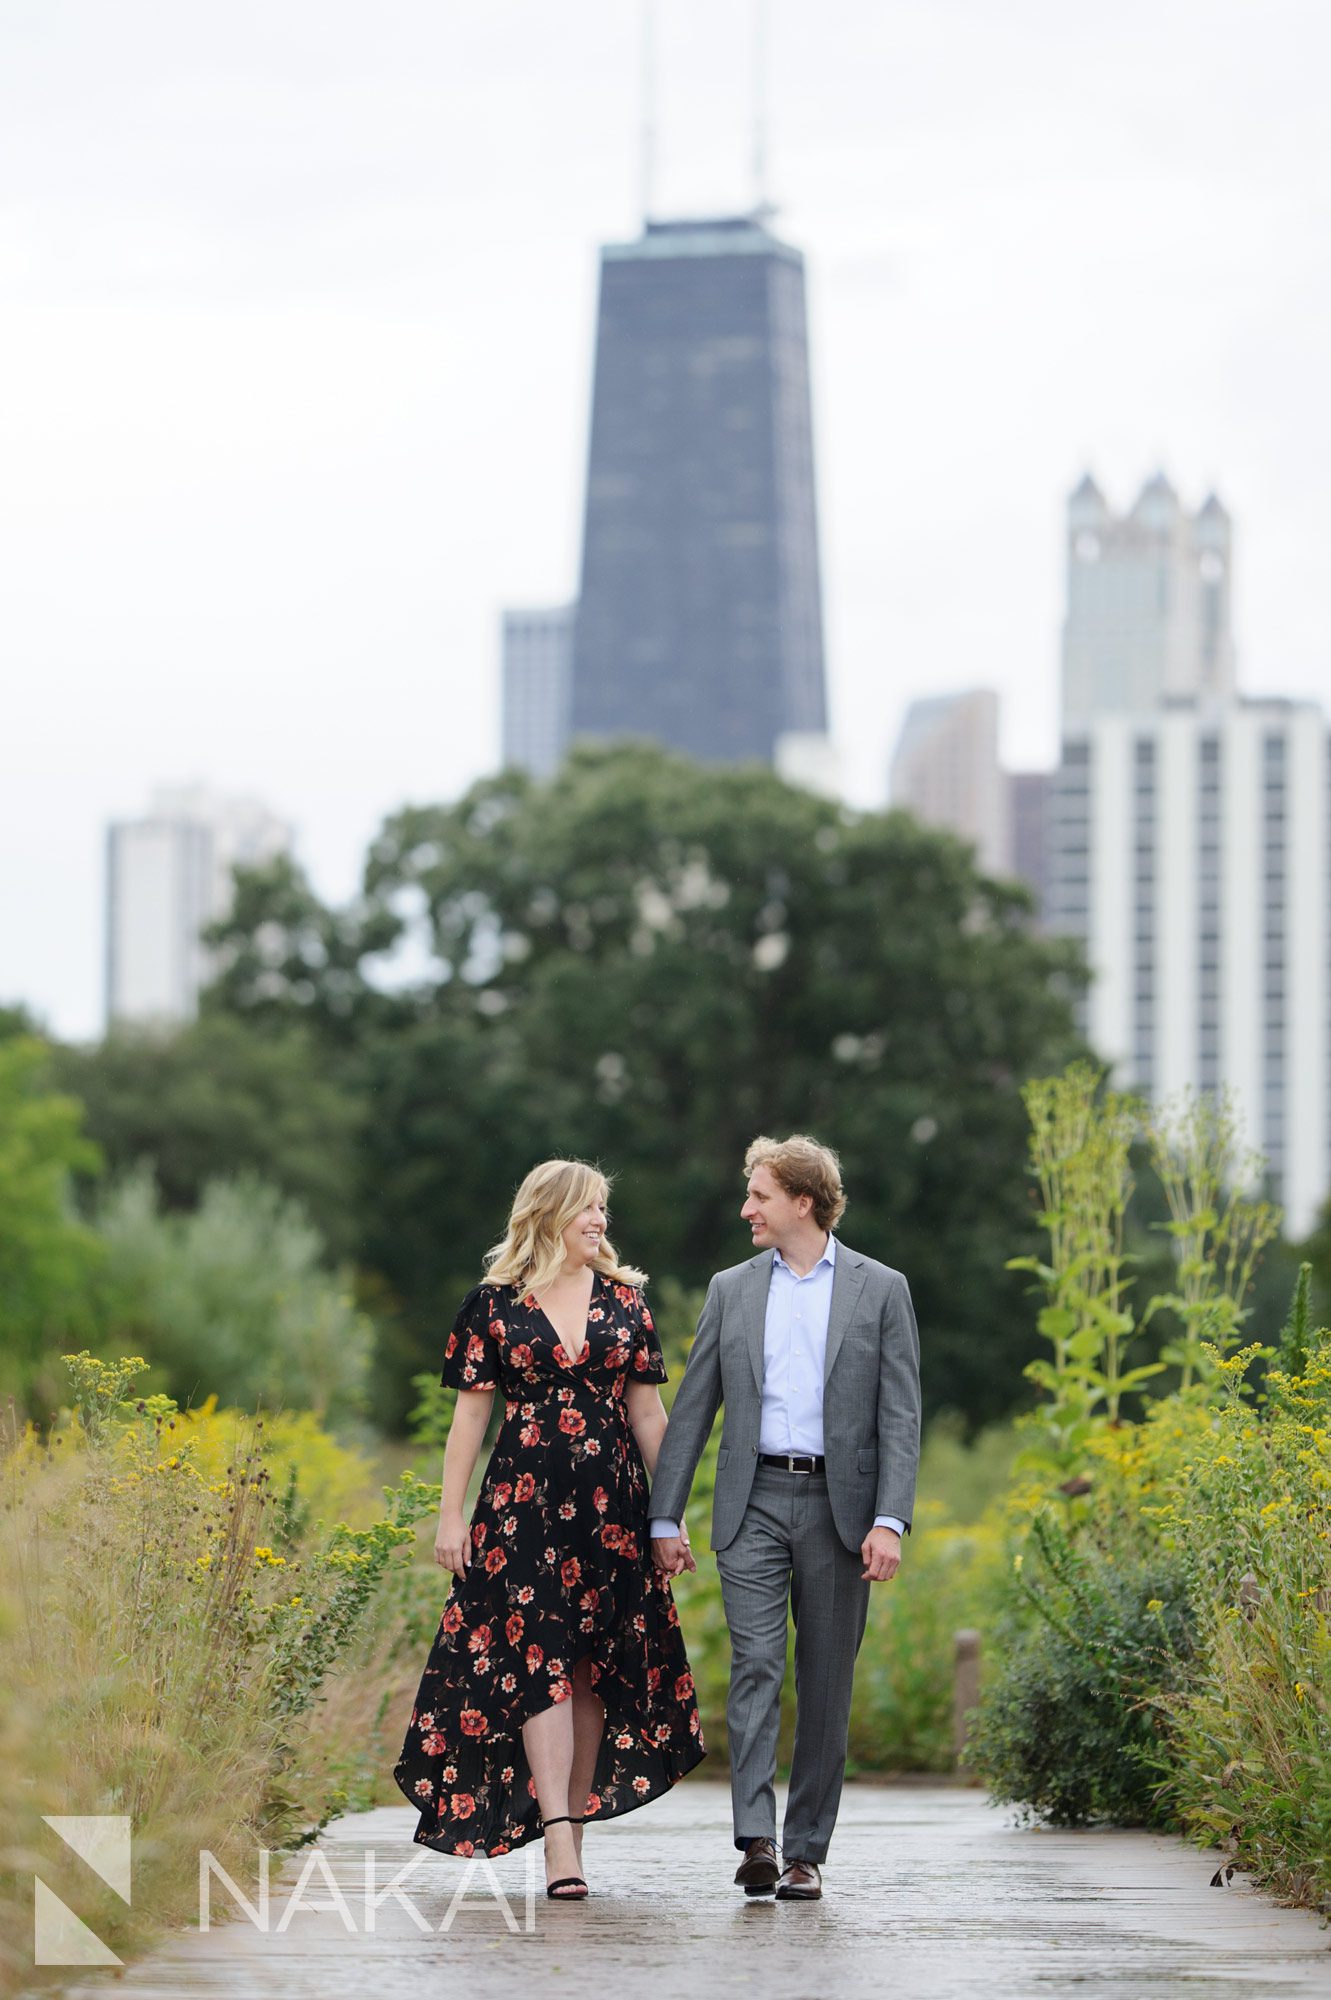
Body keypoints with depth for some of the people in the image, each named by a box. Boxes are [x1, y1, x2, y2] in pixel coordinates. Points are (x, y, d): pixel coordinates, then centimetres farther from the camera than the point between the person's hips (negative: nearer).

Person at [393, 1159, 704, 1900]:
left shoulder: (625, 1299, 10)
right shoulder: (494, 1304, 3)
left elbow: (647, 1409, 11)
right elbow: (471, 1413, 4)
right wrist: (451, 1515, 0)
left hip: (611, 1500, 3)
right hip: (523, 1500, -3)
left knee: (598, 1666, 3)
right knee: (540, 1662, -11)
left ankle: (575, 1824, 12)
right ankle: (558, 1840, -18)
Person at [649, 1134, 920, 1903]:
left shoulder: (881, 1290, 3)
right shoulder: (732, 1290, 11)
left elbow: (901, 1415, -1)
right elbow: (693, 1408, 12)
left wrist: (890, 1520, -12)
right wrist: (666, 1517, 7)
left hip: (839, 1504, -1)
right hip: (754, 1501, 1)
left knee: (826, 1682, 3)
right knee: (756, 1665, -12)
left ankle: (807, 1851, 9)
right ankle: (757, 1840, -18)